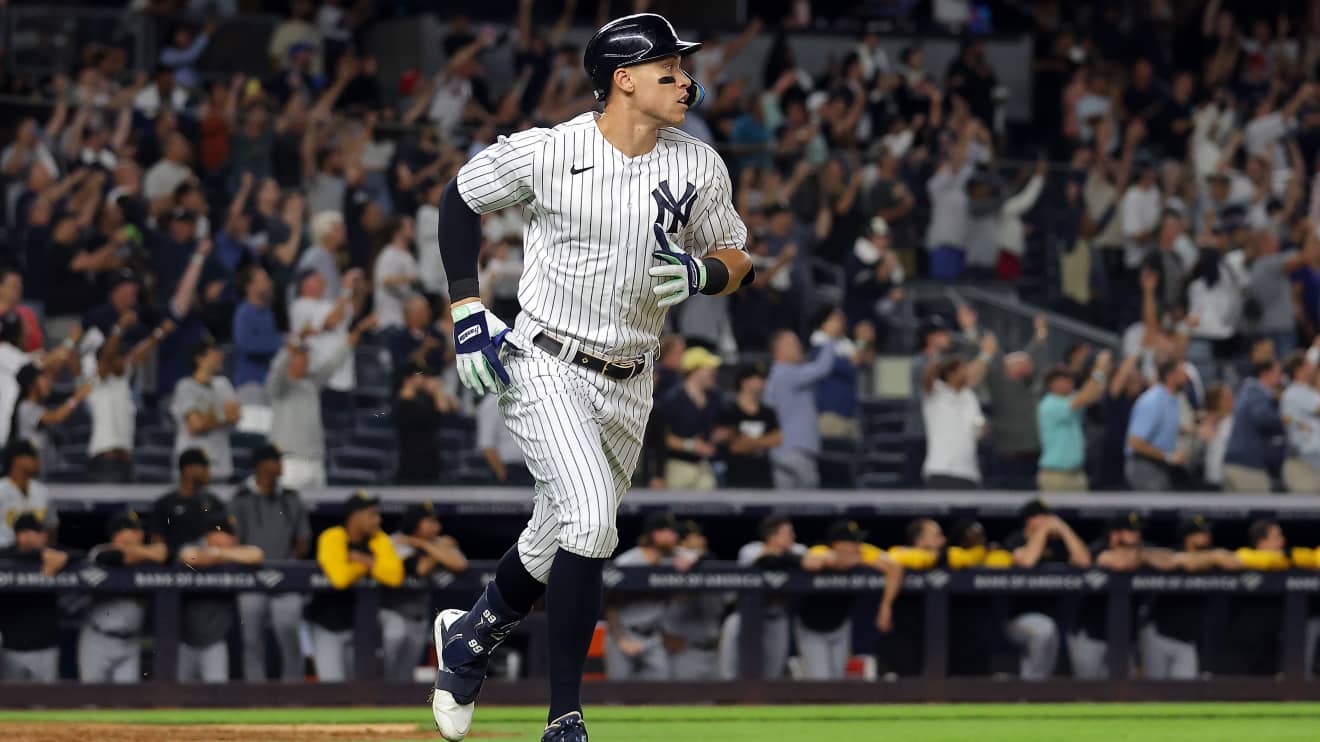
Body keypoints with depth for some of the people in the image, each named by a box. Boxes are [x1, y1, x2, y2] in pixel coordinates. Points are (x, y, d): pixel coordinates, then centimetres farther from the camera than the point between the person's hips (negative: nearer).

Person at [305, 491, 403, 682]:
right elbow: (339, 578, -32)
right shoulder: (332, 538, -17)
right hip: (328, 621, -5)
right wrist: (368, 565, -16)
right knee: (333, 684, -10)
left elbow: (395, 575, -18)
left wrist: (363, 559, -22)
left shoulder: (379, 540, -4)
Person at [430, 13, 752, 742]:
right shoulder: (546, 152, -13)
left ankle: (472, 633, 45)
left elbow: (737, 262, 10)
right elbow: (459, 198, 3)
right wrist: (466, 310, -3)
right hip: (543, 368, -5)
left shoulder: (698, 168, -1)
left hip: (627, 386, 5)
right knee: (591, 516, -24)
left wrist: (700, 272, -13)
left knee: (560, 547, 12)